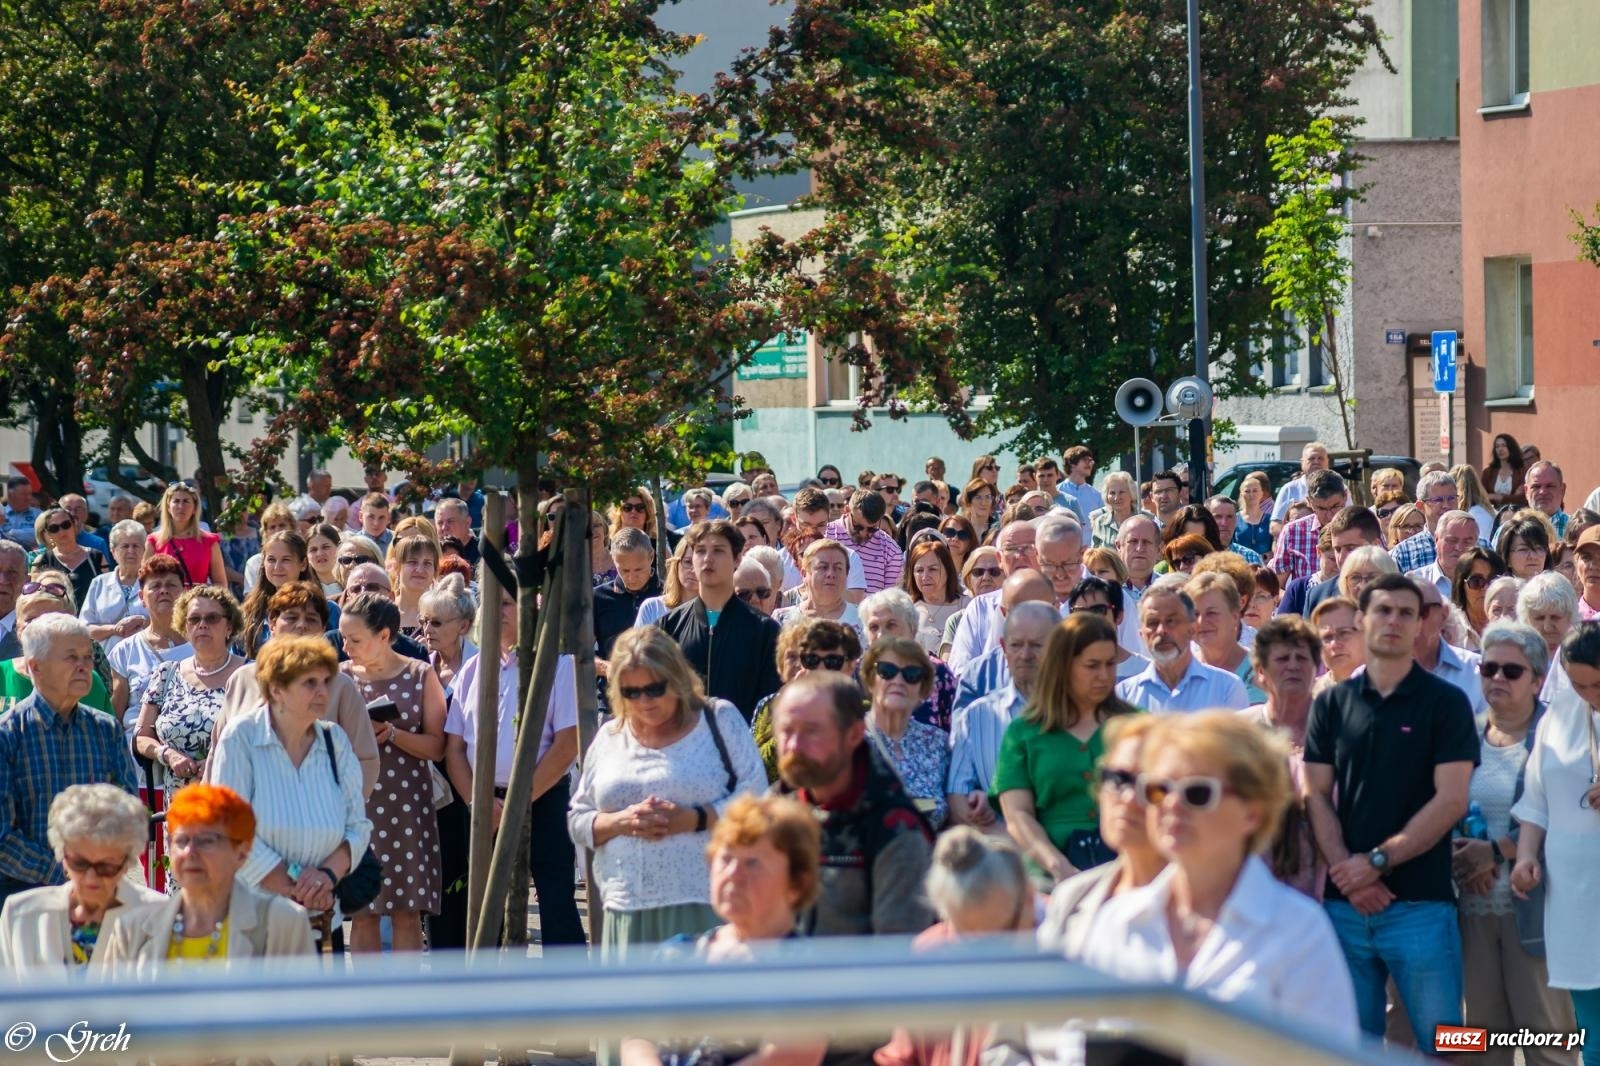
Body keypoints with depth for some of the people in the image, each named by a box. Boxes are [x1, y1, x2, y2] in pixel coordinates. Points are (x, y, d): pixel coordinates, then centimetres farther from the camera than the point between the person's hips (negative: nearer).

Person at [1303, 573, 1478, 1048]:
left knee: (1441, 1043, -4)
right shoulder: (1331, 704, 11)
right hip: (1344, 902, 3)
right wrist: (1348, 874, -8)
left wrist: (1377, 861, -11)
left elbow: (1450, 800, -6)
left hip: (1420, 905, -3)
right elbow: (1316, 795, 6)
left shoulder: (1445, 703, 2)